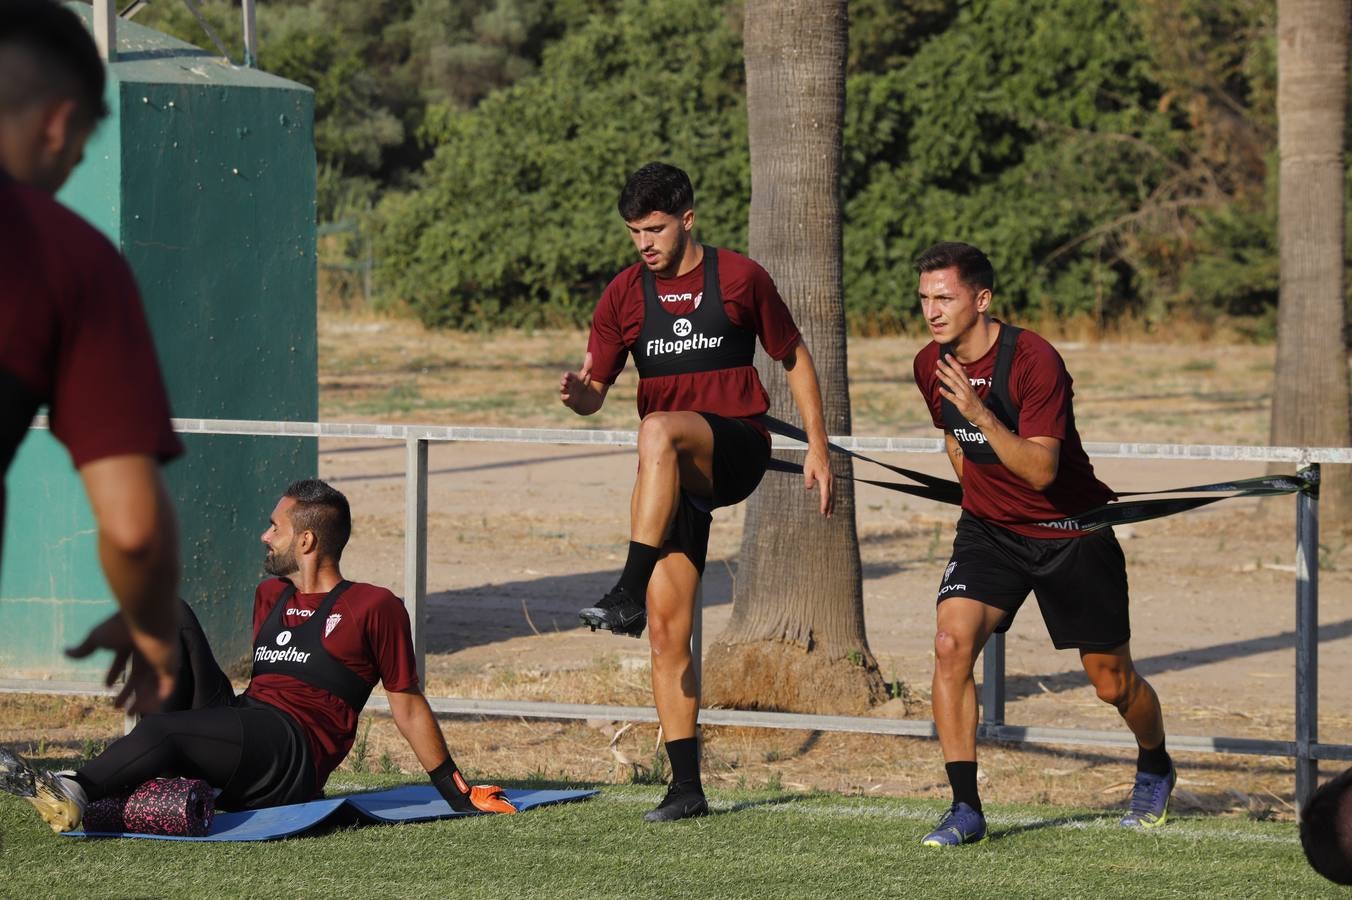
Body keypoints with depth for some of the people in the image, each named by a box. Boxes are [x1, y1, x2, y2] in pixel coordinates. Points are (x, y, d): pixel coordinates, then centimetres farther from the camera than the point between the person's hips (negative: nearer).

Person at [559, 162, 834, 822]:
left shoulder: (739, 278, 1)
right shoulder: (625, 295, 8)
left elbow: (794, 359, 10)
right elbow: (594, 390, 8)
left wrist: (818, 448, 5)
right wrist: (577, 394, -17)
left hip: (737, 449, -4)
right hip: (673, 476, 4)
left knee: (659, 432, -38)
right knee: (666, 629, -3)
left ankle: (627, 594, -42)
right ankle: (686, 788, 2)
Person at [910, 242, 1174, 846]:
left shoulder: (1034, 361, -24)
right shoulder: (930, 366, -4)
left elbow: (1041, 470, -30)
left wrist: (982, 415, -40)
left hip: (1072, 532, -4)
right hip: (988, 527, 4)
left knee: (1112, 683, 7)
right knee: (951, 642, -21)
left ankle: (1154, 769, 40)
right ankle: (965, 809, -17)